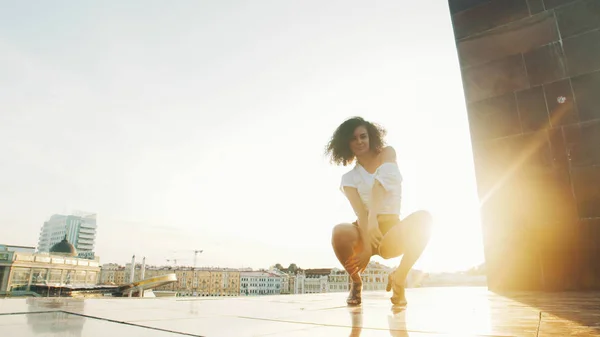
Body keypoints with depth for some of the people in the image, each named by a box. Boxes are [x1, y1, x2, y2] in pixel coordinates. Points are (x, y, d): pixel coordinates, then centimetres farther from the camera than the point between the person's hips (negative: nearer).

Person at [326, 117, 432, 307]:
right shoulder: (349, 178, 6)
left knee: (423, 218, -30)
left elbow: (380, 183, -15)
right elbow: (360, 213, -12)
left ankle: (398, 279, -9)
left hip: (392, 233, 0)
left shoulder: (387, 154, 6)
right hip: (364, 233, 0)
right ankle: (356, 283, 0)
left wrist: (373, 216, -34)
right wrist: (367, 248, -28)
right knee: (340, 232, -33)